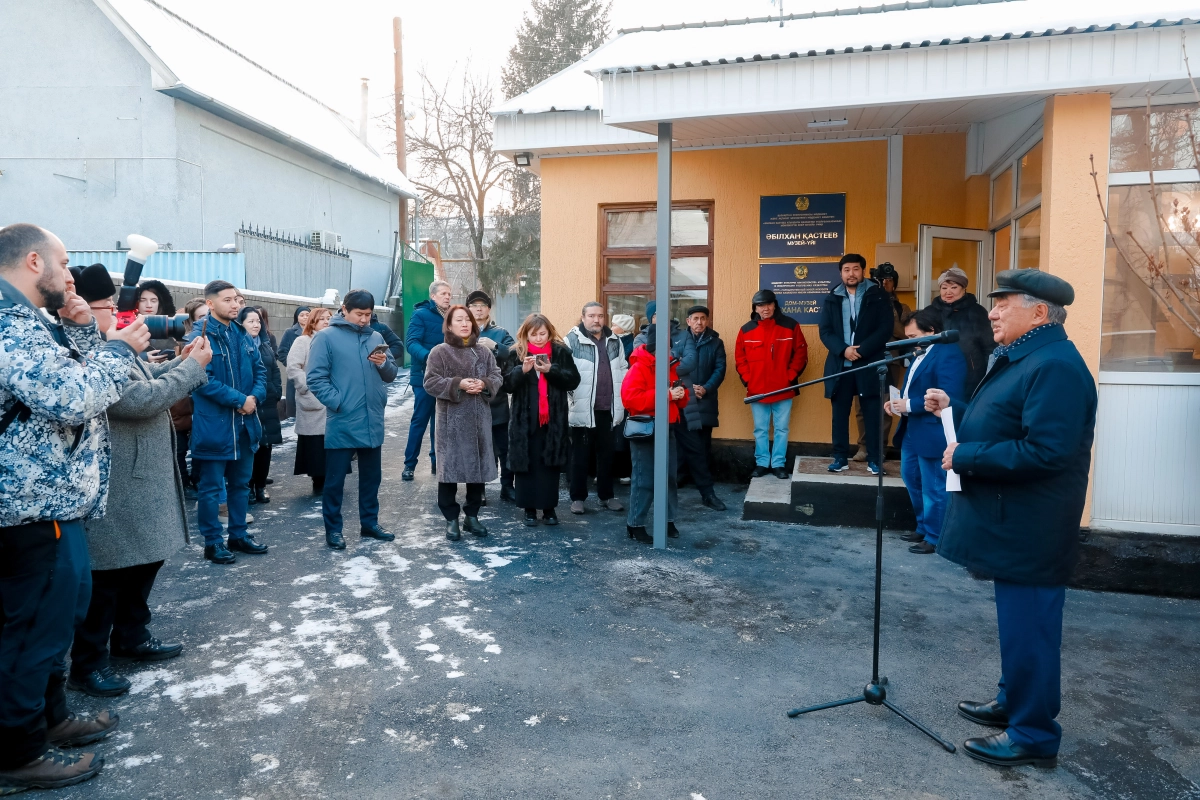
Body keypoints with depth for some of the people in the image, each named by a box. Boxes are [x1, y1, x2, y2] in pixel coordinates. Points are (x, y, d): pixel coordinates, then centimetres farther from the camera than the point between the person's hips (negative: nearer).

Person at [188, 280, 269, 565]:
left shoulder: (242, 333, 10)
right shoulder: (201, 335, -12)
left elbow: (260, 369, 11)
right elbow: (204, 380, -20)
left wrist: (255, 397, -7)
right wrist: (239, 400, -19)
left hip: (245, 421, 7)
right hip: (214, 424, -7)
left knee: (241, 483, 16)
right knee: (211, 487, 4)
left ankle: (238, 535, 28)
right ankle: (212, 542, 15)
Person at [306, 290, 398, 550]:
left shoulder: (376, 337, 10)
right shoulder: (326, 337, -5)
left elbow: (391, 374, 11)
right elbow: (315, 378, -10)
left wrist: (383, 364, -10)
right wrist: (337, 402, -17)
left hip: (372, 423, 5)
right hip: (341, 424, -5)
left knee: (371, 477, 15)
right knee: (335, 480, 4)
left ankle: (369, 523, 27)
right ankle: (333, 529, 16)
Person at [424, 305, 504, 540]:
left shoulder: (484, 352, 10)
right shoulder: (440, 352, -2)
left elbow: (497, 377, 9)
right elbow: (430, 382, -8)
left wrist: (484, 384, -12)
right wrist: (458, 384, -19)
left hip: (480, 419, 4)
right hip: (452, 419, -4)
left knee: (479, 467, 8)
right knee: (450, 467, -1)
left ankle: (472, 516, 22)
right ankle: (451, 519, 12)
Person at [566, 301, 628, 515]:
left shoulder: (614, 341, 9)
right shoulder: (573, 340, -8)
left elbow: (623, 371, 15)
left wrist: (621, 400, 11)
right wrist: (571, 400, -14)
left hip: (608, 408, 5)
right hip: (583, 409, -5)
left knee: (606, 454, 14)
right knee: (580, 455, 6)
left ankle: (606, 495, 27)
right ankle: (577, 497, 17)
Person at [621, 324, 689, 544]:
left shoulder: (670, 366, 12)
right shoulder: (639, 367, -12)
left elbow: (680, 398, 21)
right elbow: (630, 398, -25)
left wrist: (681, 395, -6)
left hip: (667, 430, 7)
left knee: (669, 477, 12)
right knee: (644, 480, -4)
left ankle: (668, 521, 24)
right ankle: (635, 524, 7)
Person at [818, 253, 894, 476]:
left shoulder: (878, 296, 2)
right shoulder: (832, 299, 9)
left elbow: (885, 329, -5)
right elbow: (825, 331, 3)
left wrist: (862, 350, -16)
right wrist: (843, 350, -14)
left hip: (870, 364, -2)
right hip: (840, 365, 2)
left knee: (873, 413, 1)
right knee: (840, 413, 6)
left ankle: (875, 460, 10)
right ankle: (840, 458, 14)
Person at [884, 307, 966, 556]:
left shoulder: (949, 355, -18)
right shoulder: (920, 355, 13)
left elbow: (948, 397, -26)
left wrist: (909, 405, -23)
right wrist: (897, 401, 2)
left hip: (932, 435, -10)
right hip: (911, 432, 10)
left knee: (933, 489, 2)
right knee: (912, 481, 20)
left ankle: (935, 538, 16)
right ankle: (924, 529, 35)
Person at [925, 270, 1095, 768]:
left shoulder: (1055, 366, -21)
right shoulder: (1021, 358, 14)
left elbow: (1044, 451, -29)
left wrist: (965, 457, -23)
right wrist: (953, 408, 7)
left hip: (1030, 532, -11)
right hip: (1011, 522, 11)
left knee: (1027, 629, 2)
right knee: (1017, 622, 22)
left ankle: (1032, 735, 16)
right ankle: (1013, 702, 38)